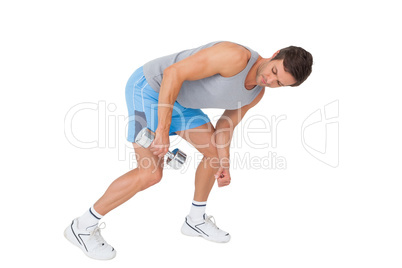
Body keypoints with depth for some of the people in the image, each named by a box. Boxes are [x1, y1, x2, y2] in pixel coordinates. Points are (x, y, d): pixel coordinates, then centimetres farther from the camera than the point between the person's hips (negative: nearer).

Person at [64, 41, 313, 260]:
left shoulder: (257, 93, -3)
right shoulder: (236, 56, -32)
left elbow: (225, 125, 10)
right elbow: (173, 73, -34)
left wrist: (224, 164, 0)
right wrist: (163, 130, -35)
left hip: (175, 97, 9)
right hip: (148, 87, -9)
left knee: (214, 151, 12)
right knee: (150, 174, -15)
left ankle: (196, 220, 31)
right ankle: (82, 227, 2)